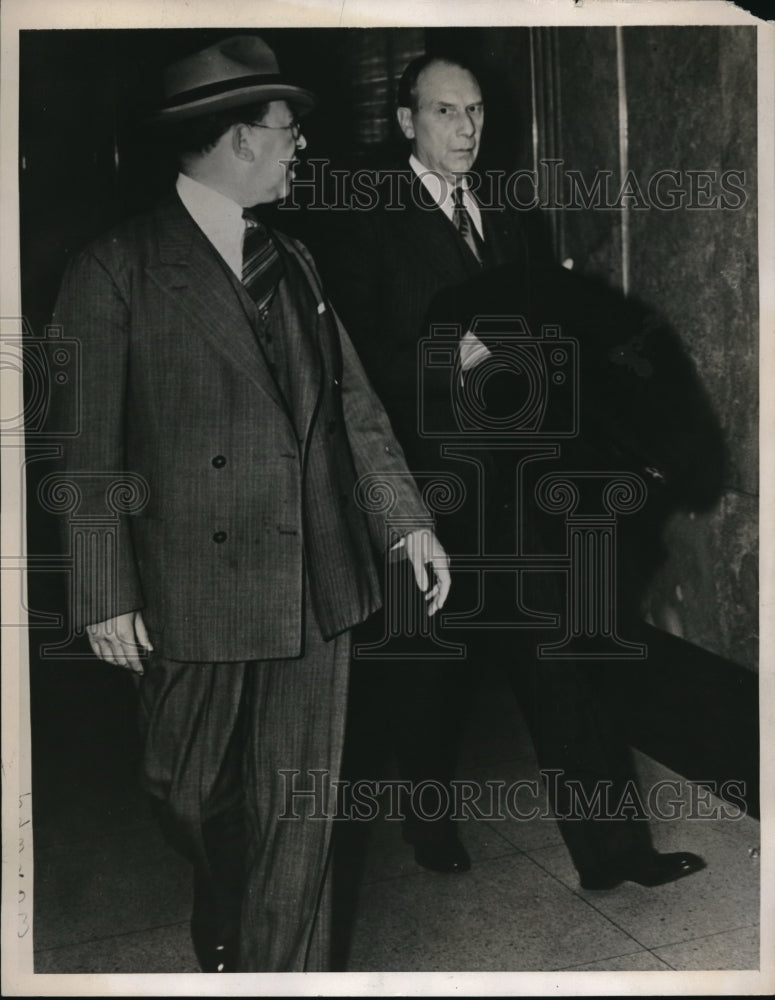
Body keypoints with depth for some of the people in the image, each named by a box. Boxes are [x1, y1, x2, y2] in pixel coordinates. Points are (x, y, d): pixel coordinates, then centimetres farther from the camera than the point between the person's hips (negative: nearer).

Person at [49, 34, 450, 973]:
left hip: (315, 586, 4)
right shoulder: (114, 270, -7)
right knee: (192, 796, 16)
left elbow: (351, 400, 12)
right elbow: (87, 447, -8)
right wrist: (106, 595, -10)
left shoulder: (292, 262, 11)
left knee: (302, 809, 7)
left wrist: (408, 520, 5)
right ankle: (218, 949, 45)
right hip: (193, 594, -3)